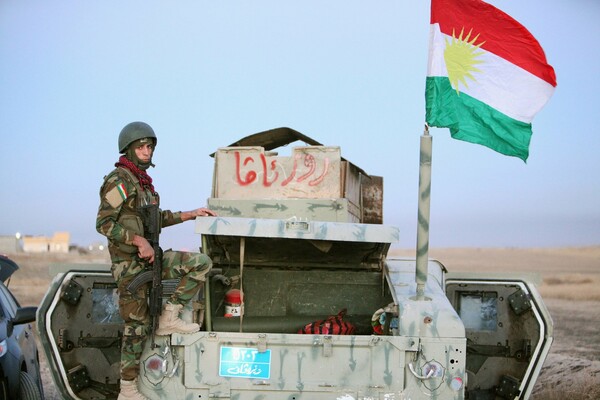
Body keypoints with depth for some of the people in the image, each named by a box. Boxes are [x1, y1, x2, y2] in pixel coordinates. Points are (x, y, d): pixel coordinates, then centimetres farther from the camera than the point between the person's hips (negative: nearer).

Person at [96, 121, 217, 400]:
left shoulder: (143, 181, 14)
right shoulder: (119, 180, -13)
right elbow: (103, 223, -20)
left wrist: (190, 215, 20)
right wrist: (139, 241, -23)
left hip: (150, 258, 8)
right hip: (129, 263, -8)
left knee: (201, 263, -3)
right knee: (137, 325, -4)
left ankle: (169, 316, 2)